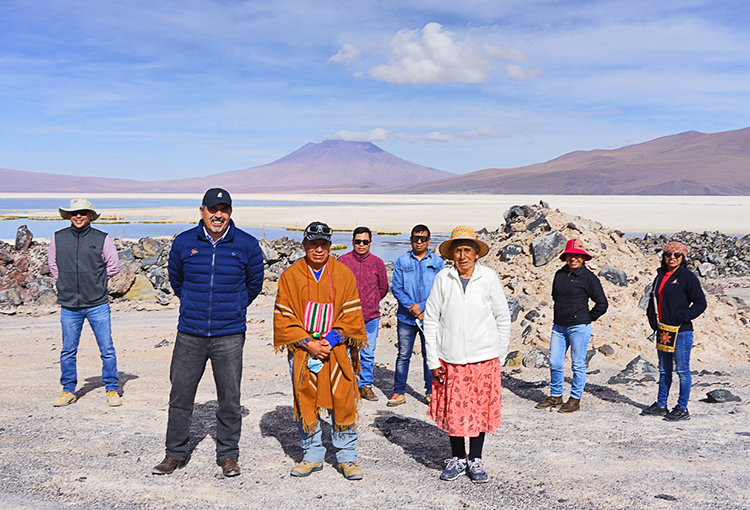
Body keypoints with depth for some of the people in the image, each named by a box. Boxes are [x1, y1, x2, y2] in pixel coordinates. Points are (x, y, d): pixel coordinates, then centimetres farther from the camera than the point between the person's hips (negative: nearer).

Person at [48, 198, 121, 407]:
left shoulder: (102, 239, -2)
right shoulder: (58, 238, 4)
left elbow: (113, 266, 8)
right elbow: (52, 264, 18)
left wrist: (96, 282, 9)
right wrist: (67, 282, 11)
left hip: (98, 304, -2)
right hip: (69, 305, 2)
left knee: (107, 350, 0)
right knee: (68, 351, 9)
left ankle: (112, 390, 12)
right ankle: (68, 391, 23)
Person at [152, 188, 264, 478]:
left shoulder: (247, 245, -2)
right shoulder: (184, 242, 2)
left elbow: (254, 283, 14)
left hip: (229, 336, -1)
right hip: (189, 334, 1)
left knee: (230, 398, 5)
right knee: (180, 395, 7)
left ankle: (228, 455, 21)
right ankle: (175, 454, 23)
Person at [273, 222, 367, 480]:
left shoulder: (343, 274, 2)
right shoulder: (290, 275, 1)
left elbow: (351, 314, 1)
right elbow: (283, 317, -1)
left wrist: (331, 340, -10)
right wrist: (308, 343, -10)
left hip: (336, 349, 0)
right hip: (302, 350, 1)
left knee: (343, 403, -1)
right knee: (305, 403, 6)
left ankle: (347, 457, 14)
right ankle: (312, 456, 22)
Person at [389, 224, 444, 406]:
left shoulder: (437, 262, 6)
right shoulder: (402, 261, 6)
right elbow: (396, 288, 1)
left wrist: (421, 307, -11)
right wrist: (412, 308, -10)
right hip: (406, 317, 0)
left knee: (430, 355, 6)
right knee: (403, 356, 3)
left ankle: (430, 392, 18)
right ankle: (399, 393, 12)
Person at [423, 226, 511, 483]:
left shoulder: (489, 278, -3)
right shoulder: (442, 279, -3)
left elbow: (503, 319, 5)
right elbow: (431, 319, 2)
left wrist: (500, 356, 4)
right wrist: (433, 360, -1)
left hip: (483, 358, 0)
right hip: (450, 358, 1)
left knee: (480, 409, 7)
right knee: (452, 410, 7)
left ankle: (475, 460, 25)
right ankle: (457, 458, 26)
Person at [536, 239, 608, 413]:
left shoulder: (589, 278, -7)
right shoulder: (559, 274, 9)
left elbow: (602, 304, -3)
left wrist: (587, 318, 0)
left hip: (579, 328, -5)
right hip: (558, 327, 5)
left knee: (578, 364, 3)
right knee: (554, 363, 7)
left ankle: (575, 400, 14)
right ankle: (555, 396, 23)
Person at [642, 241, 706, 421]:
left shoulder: (688, 277, -6)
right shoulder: (660, 276, 14)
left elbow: (700, 303, -8)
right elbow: (653, 299, 25)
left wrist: (683, 317, -16)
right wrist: (652, 318, 11)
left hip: (681, 331, -7)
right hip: (662, 330, 7)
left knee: (682, 370, 0)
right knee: (664, 370, 15)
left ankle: (682, 409, 9)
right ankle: (661, 405, 24)